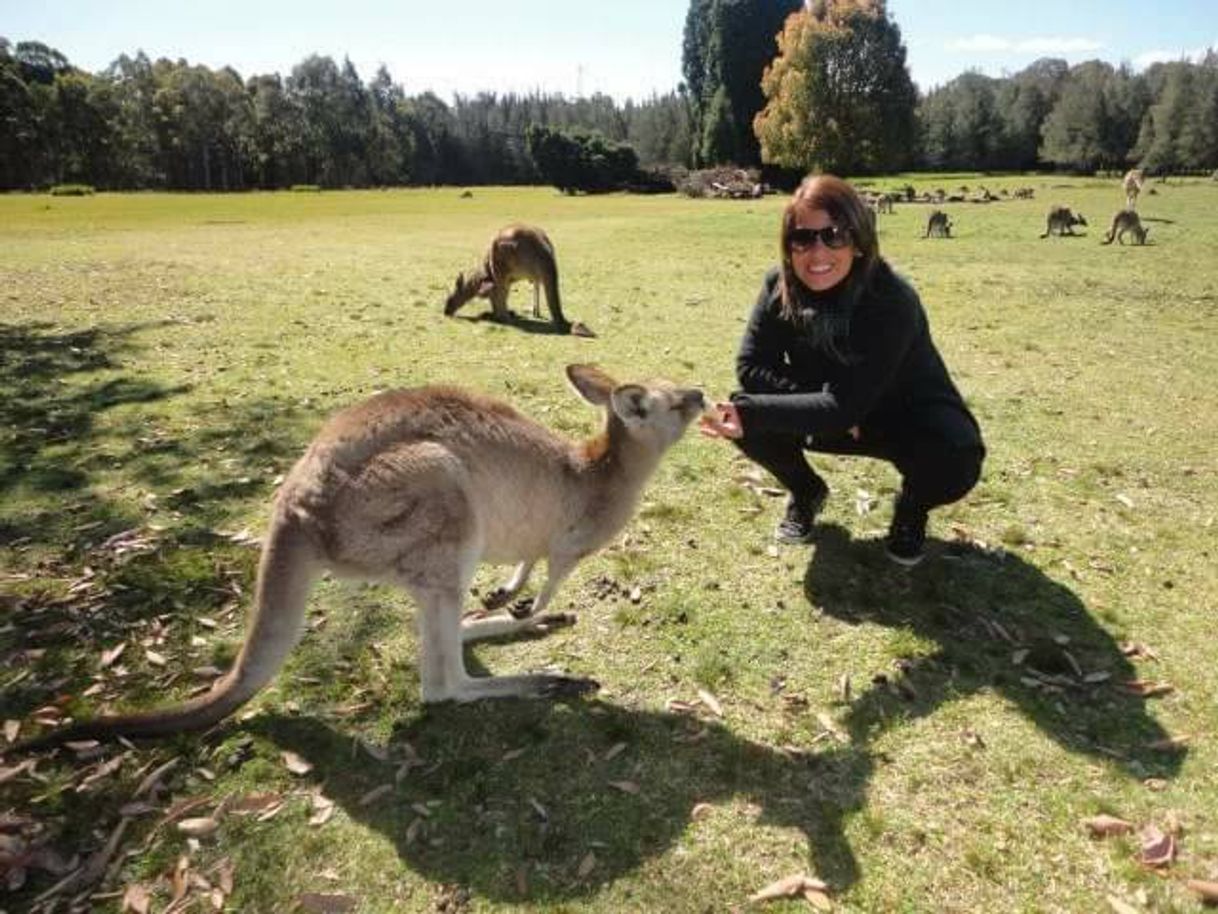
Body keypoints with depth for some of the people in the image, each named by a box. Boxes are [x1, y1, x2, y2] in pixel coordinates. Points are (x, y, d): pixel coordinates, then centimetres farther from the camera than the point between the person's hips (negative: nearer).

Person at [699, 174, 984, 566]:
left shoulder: (893, 302, -33)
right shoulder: (780, 286, -18)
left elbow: (844, 406, -37)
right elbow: (751, 365, -16)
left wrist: (751, 413, -48)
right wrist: (821, 404, -28)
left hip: (907, 415, -3)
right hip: (832, 419, 4)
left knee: (953, 464, -34)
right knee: (748, 414, -22)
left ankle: (911, 509, 6)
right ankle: (806, 492, 10)